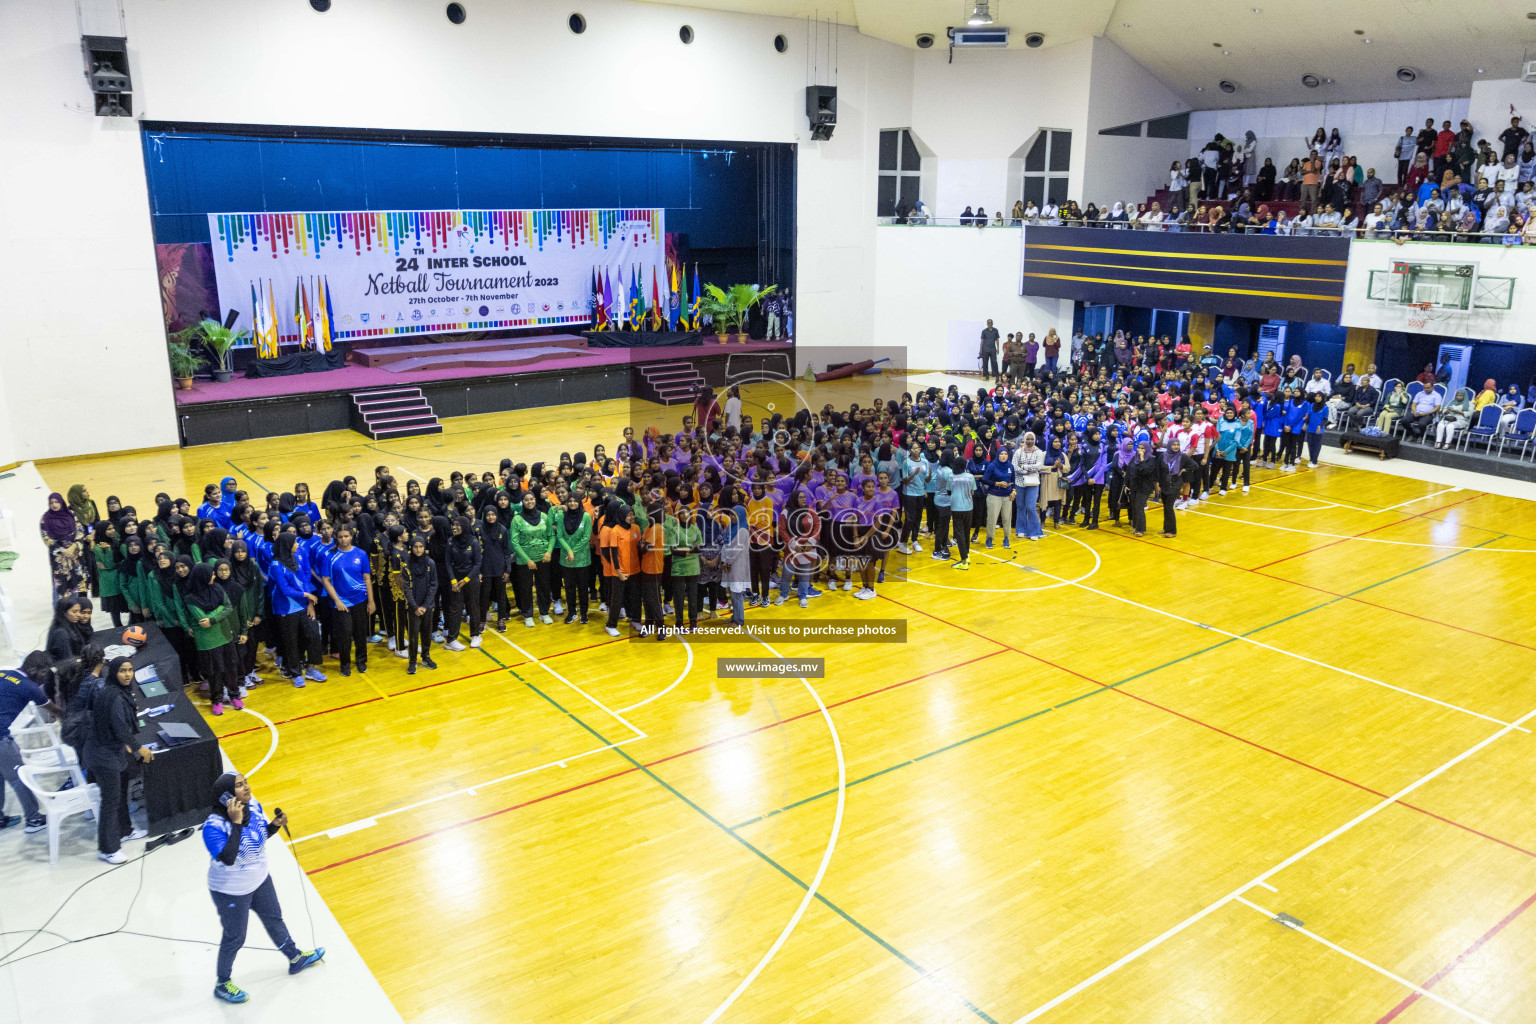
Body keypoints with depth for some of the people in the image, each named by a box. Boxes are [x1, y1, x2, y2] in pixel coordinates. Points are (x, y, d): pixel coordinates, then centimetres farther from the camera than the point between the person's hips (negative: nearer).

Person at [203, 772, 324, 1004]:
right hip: (232, 892, -7)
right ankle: (223, 985, 40)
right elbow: (228, 858, -42)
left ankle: (296, 958, 48)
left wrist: (275, 825, -16)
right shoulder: (214, 825, -32)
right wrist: (236, 823, -42)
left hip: (260, 879, 7)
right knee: (234, 938, 14)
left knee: (274, 918, 26)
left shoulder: (253, 805, -12)